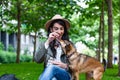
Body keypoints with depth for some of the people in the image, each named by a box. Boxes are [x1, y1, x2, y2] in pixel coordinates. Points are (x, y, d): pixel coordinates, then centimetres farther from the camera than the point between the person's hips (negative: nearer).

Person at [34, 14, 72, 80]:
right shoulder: (45, 44, 12)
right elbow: (37, 60, -6)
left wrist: (65, 66, -11)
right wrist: (47, 42, -13)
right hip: (47, 74, 0)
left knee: (52, 67, -36)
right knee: (51, 73, -40)